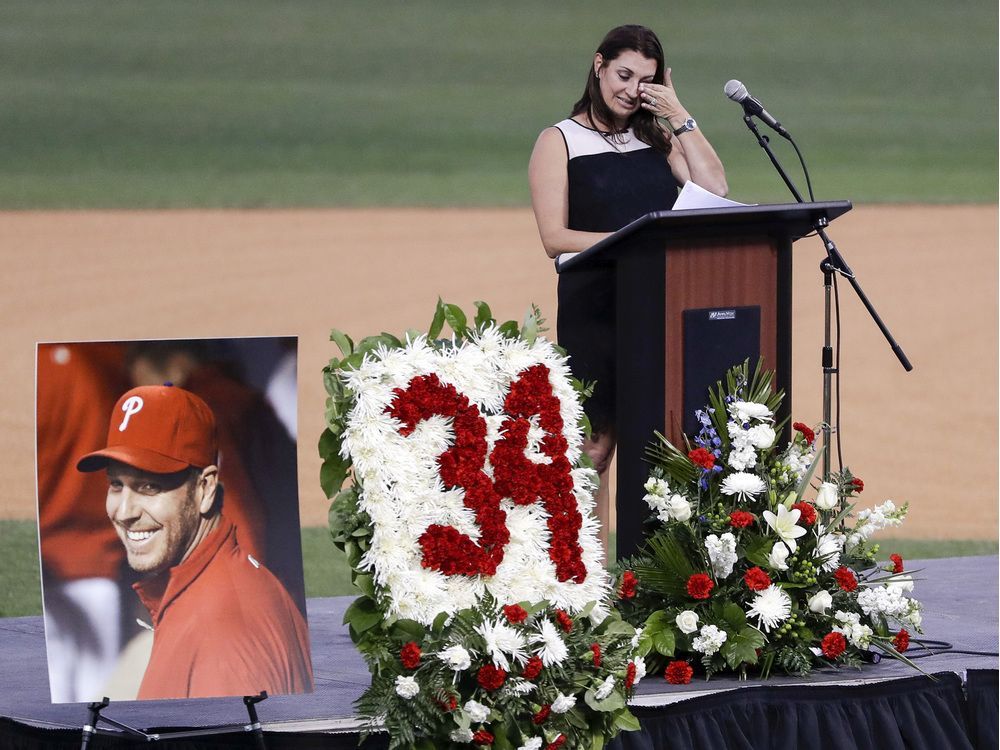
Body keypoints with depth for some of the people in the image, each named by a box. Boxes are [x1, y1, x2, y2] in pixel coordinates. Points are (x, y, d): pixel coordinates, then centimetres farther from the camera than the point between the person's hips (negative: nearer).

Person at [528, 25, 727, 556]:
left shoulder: (659, 139, 17)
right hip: (594, 311, -4)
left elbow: (715, 191, 1)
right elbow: (555, 238, -5)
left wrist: (679, 118, 2)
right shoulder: (560, 143, 4)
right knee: (594, 448, -4)